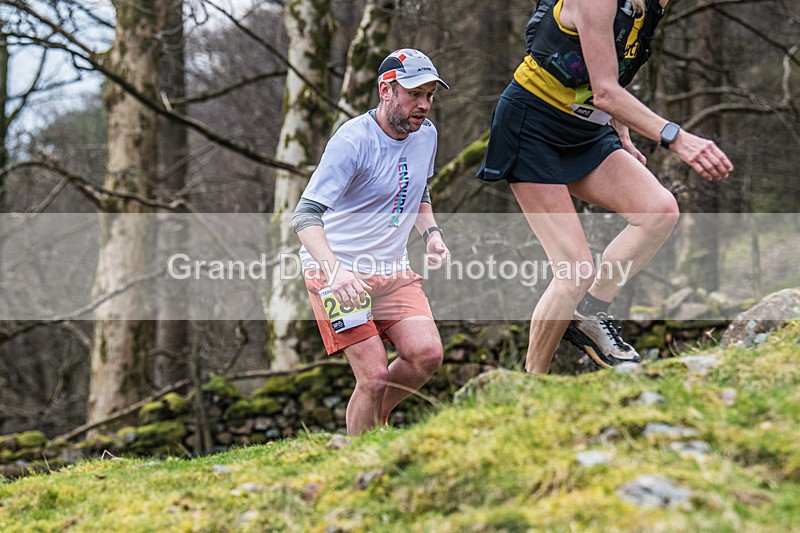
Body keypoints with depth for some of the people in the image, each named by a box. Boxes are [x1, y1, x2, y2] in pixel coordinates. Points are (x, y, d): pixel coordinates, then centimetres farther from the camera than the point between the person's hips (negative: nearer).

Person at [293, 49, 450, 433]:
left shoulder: (426, 135, 5)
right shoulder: (352, 140, -19)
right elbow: (305, 215, -25)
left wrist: (430, 232, 5)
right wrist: (335, 270, -40)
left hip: (392, 269, 6)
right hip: (337, 270, -6)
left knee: (427, 355, -13)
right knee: (376, 375, -14)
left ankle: (376, 421, 14)